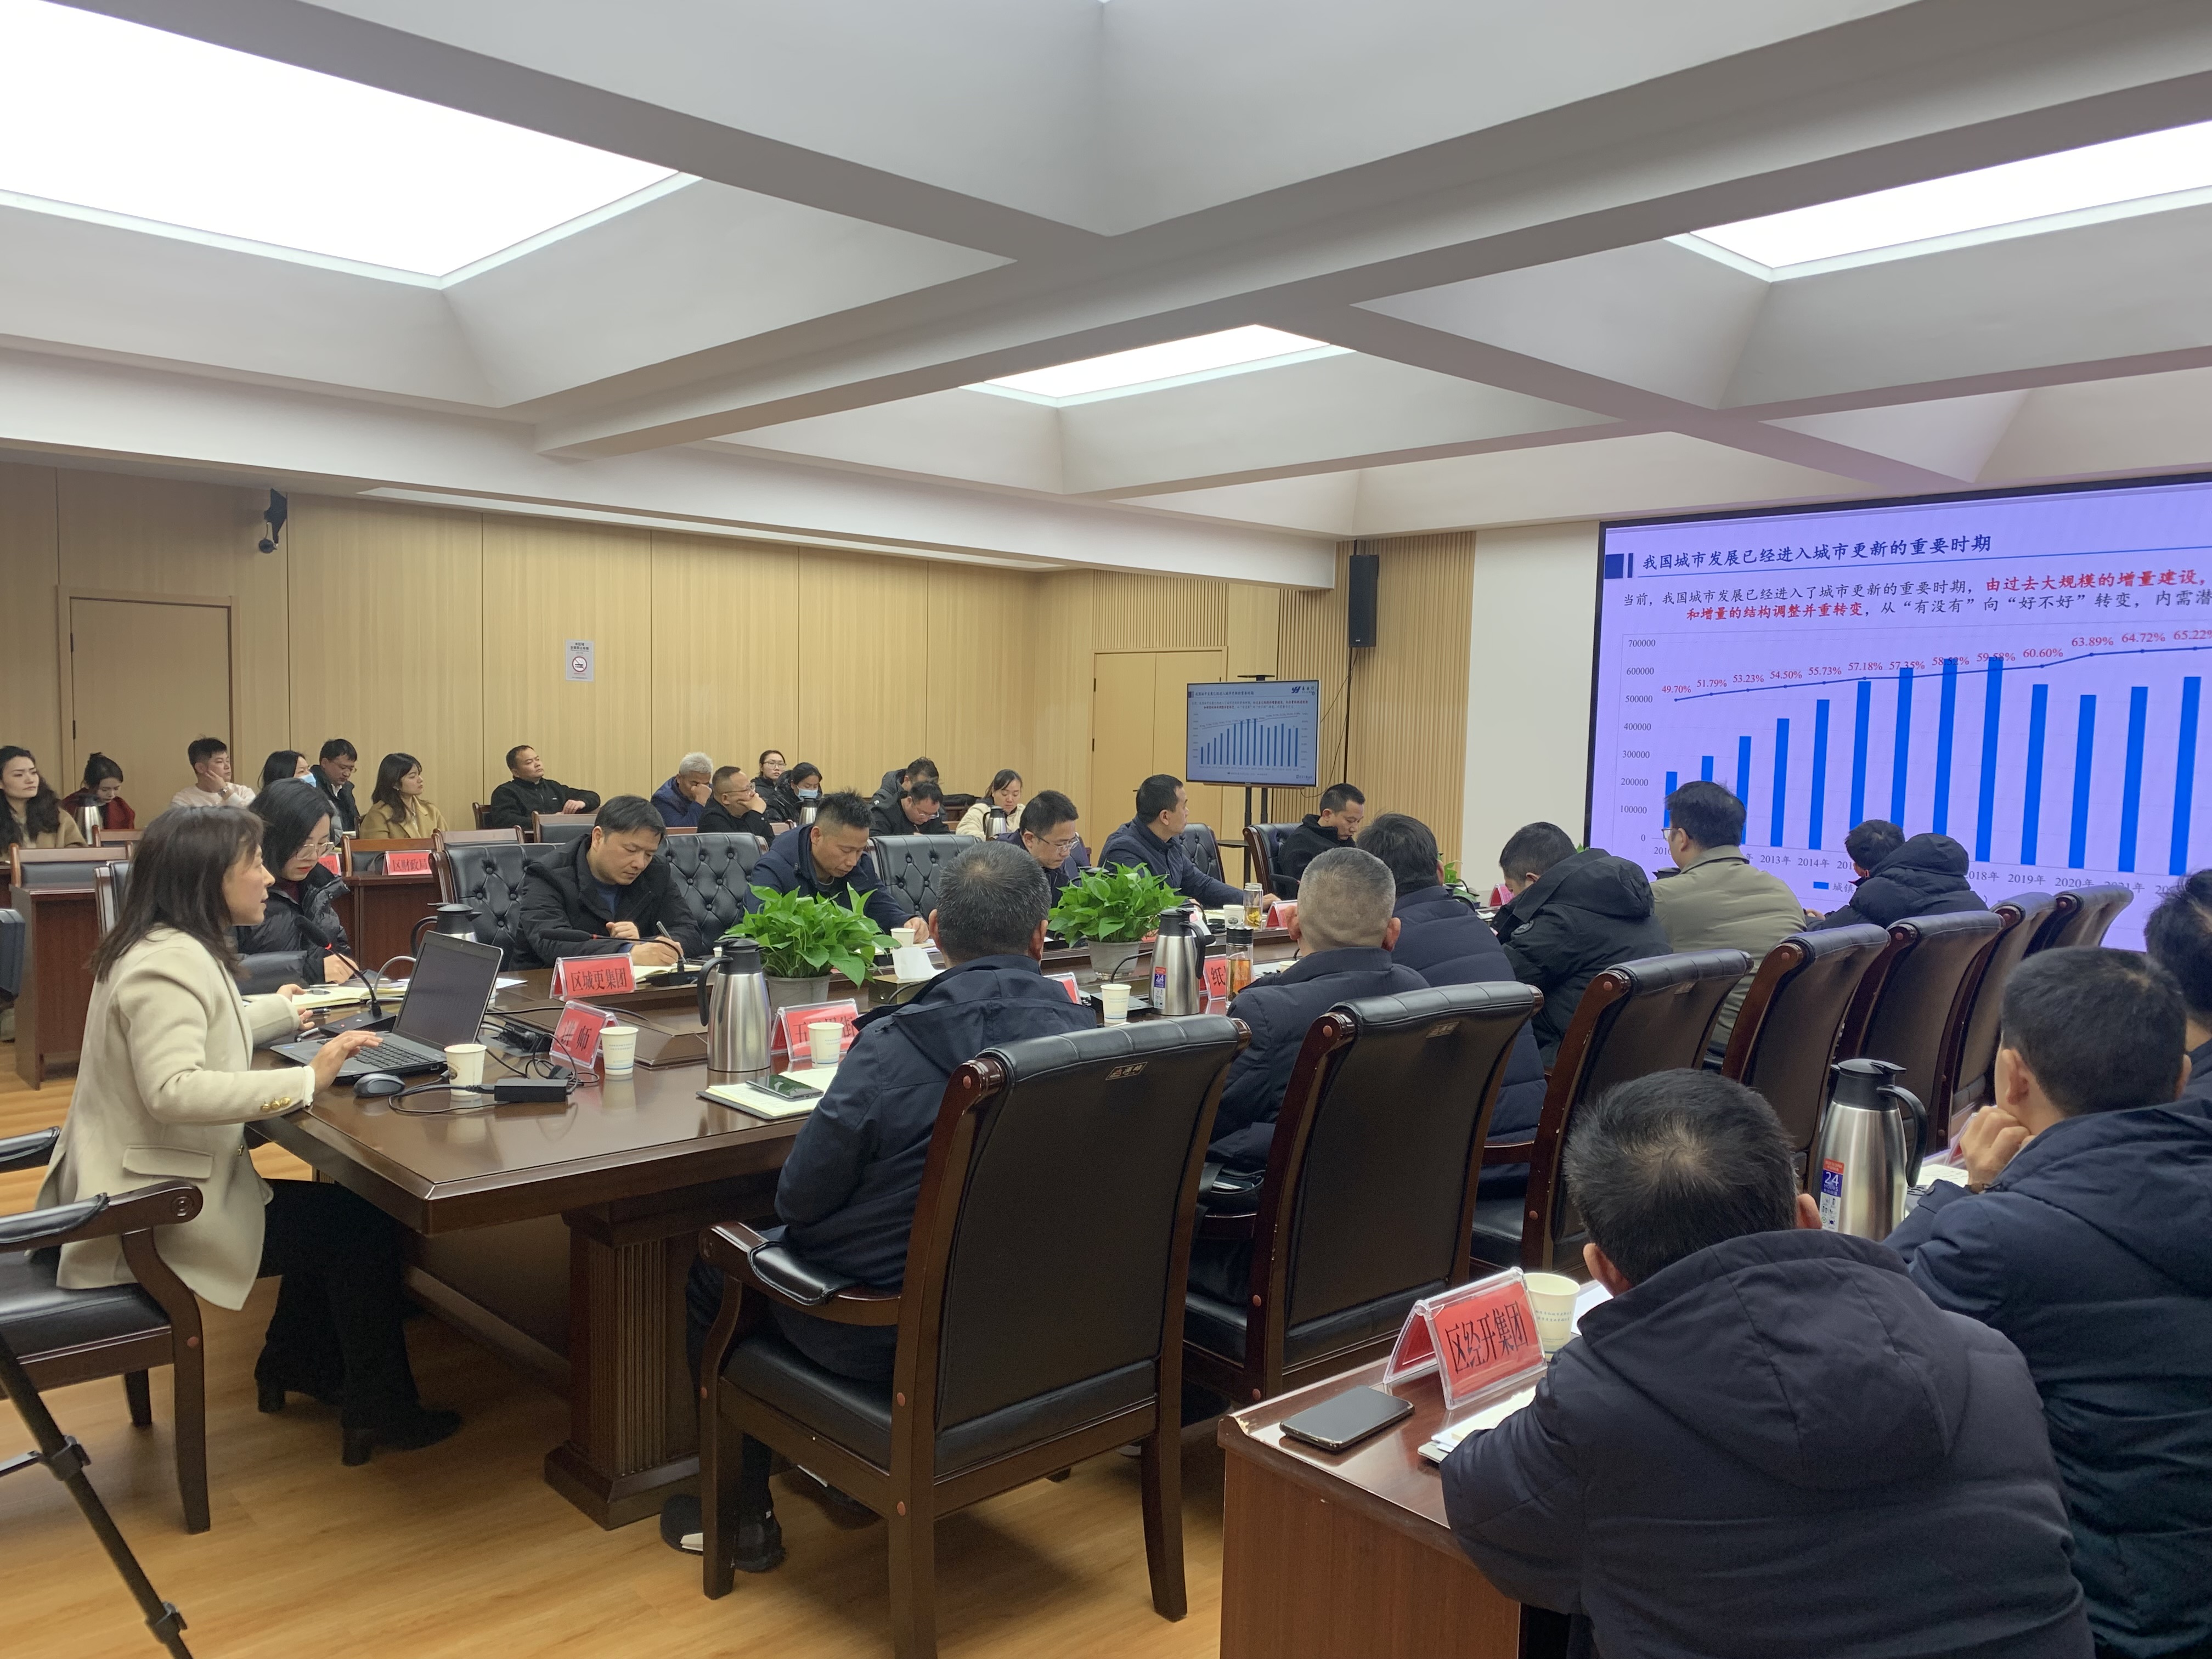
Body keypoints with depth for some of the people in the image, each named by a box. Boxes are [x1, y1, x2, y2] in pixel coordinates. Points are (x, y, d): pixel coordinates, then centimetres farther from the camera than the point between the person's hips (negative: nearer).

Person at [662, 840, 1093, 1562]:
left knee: (715, 1265, 20)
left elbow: (798, 1199, -15)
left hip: (886, 1334, -5)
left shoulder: (891, 1049, -26)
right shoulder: (1085, 1035, -12)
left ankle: (740, 1511, 30)